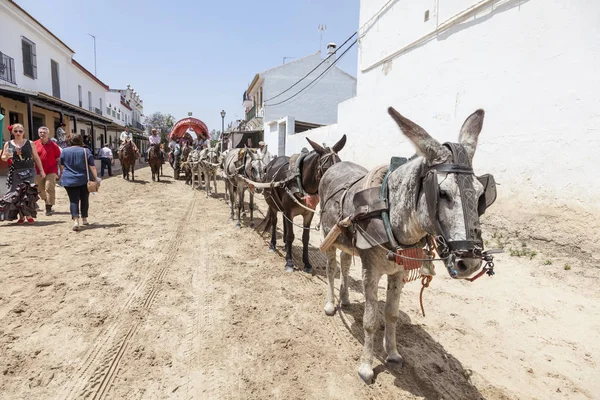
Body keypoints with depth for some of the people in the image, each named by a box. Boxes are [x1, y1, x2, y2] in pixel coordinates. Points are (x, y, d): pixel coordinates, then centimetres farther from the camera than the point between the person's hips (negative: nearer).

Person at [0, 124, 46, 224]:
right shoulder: (8, 144, 7)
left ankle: (29, 215, -4)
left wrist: (41, 171, 7)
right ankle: (21, 216, 11)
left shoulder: (30, 143, 5)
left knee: (28, 192, -14)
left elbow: (36, 158, 9)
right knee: (16, 194, 1)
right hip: (15, 172, 2)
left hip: (29, 171, -1)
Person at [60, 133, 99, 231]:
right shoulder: (86, 151, -3)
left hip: (69, 180, 1)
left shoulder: (64, 151, 4)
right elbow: (92, 167, -6)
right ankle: (84, 219, 24)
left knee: (73, 200, -2)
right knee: (84, 199, 14)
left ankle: (75, 220, -20)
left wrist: (62, 176, 28)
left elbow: (62, 167, 13)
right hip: (84, 180, 0)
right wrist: (96, 178, 0)